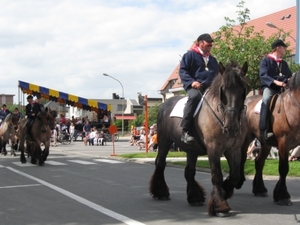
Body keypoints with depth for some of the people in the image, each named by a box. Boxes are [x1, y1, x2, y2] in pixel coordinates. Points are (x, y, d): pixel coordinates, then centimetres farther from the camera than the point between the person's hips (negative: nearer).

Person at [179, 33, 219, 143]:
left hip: (210, 88, 7)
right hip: (194, 86, -7)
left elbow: (217, 75, 30)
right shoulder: (190, 55, 5)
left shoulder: (212, 59, 26)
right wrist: (191, 82, -20)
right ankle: (186, 131, -40)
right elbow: (182, 71, -3)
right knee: (194, 96, -39)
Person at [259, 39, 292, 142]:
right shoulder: (266, 60, 2)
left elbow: (289, 76, 22)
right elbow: (263, 75, -12)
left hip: (282, 88, 6)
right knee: (266, 99, -36)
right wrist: (275, 82, -28)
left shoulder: (284, 63, 21)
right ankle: (263, 131, -42)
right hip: (269, 87, -6)